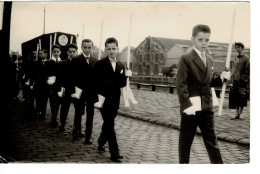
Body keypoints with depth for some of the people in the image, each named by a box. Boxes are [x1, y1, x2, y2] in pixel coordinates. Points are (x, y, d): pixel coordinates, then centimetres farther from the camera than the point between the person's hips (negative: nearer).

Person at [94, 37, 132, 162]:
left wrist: (125, 76, -14)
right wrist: (101, 99, -21)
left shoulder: (121, 66, 8)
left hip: (115, 101, 5)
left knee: (108, 124, 17)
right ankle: (114, 152, -5)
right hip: (104, 100, -5)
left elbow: (122, 84, 5)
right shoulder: (100, 64, -7)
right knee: (110, 125, -6)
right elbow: (98, 83, -11)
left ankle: (101, 142, 39)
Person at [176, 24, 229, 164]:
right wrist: (187, 105, -24)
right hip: (191, 107, -6)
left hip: (207, 107, 6)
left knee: (211, 139, 12)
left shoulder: (209, 60, 13)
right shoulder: (186, 59, -9)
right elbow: (181, 85, -15)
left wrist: (221, 78, 1)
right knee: (185, 140, 7)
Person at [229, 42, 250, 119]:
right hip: (236, 80, 7)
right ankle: (237, 114, 12)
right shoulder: (237, 58, 17)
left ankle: (240, 113, 8)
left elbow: (248, 70, -11)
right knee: (236, 98, 7)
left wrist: (244, 78, -16)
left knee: (242, 98, -1)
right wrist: (232, 78, 13)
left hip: (242, 81, -7)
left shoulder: (246, 57, -6)